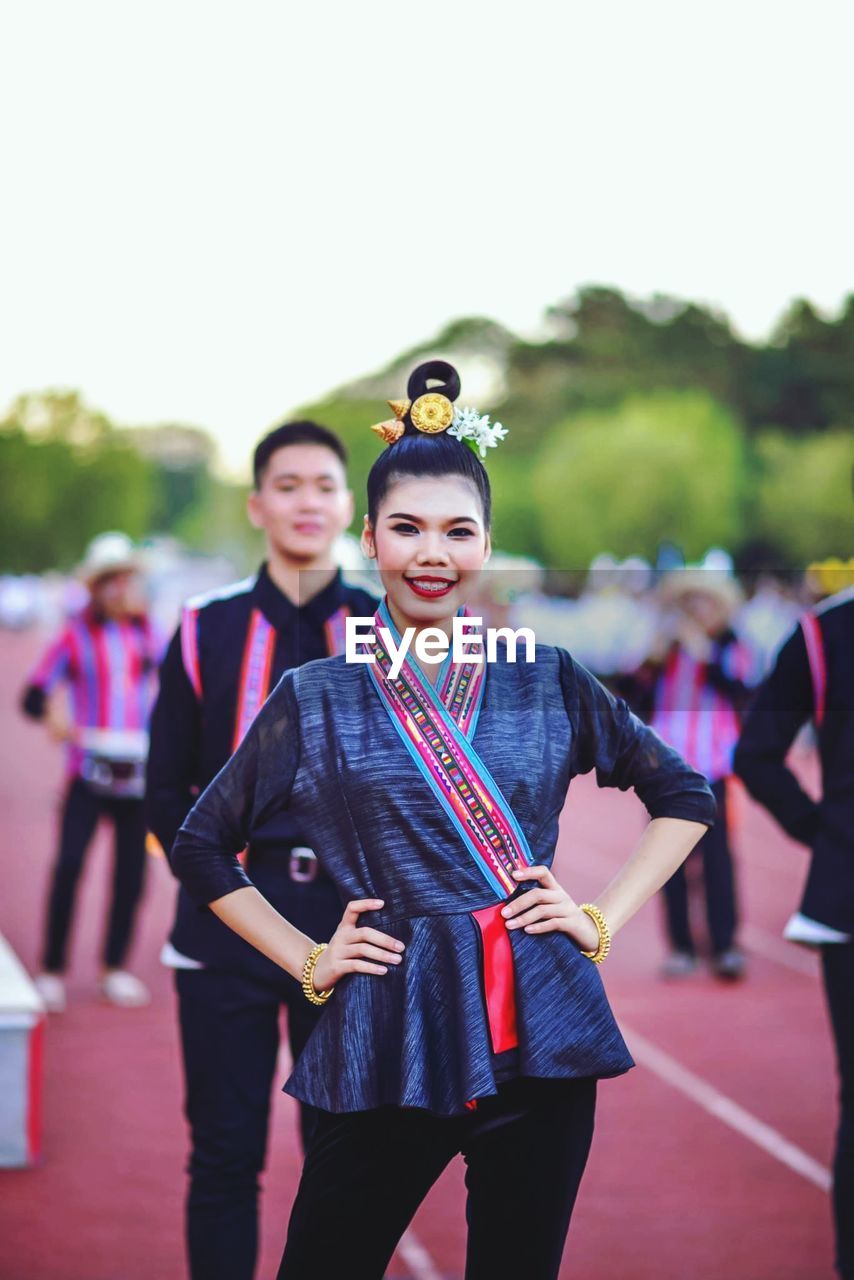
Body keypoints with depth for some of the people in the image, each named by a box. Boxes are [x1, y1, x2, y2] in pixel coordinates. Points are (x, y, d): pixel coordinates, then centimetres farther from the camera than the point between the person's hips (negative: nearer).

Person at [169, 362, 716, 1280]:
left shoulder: (547, 681, 5)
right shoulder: (314, 699, 3)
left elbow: (685, 796, 14)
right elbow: (202, 849, 12)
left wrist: (602, 919, 4)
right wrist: (307, 961, 4)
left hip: (540, 1034, 1)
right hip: (389, 1041, -1)